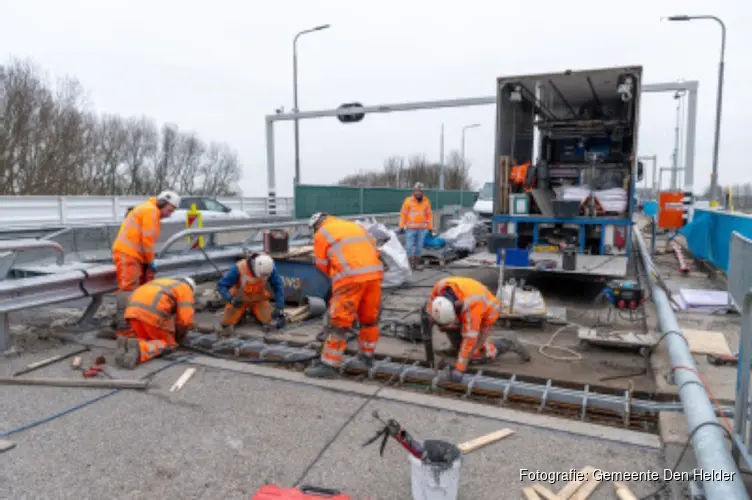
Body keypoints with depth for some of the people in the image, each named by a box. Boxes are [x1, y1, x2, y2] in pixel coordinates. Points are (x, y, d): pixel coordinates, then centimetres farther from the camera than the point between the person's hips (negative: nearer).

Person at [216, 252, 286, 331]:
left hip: (259, 299, 1)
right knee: (227, 324, -9)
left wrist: (279, 308, -26)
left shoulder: (269, 267, -27)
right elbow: (221, 286, -26)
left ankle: (254, 312, 16)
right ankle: (242, 312, 22)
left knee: (269, 320, -18)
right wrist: (231, 299, -41)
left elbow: (278, 286, -19)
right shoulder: (239, 268, -34)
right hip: (240, 300, -1)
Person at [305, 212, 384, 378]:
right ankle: (366, 358, 30)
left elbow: (321, 264, 11)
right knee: (369, 318, 17)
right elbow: (373, 249, 24)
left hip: (351, 277, -6)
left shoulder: (321, 234, 12)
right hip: (374, 273, 6)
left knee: (339, 322, 0)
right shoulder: (355, 226, 28)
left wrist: (336, 275, 26)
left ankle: (329, 365, 4)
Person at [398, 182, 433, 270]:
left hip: (422, 229, 3)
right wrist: (401, 226, -5)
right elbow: (403, 214, -1)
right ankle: (409, 265, -3)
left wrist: (430, 228, 8)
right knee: (409, 247, -9)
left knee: (419, 247, 6)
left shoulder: (426, 201, 6)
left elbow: (429, 215, 11)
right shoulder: (408, 200, -3)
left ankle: (416, 265, 14)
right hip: (410, 228, -3)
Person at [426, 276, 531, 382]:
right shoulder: (440, 286, -30)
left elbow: (469, 339, -42)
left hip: (485, 313, -6)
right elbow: (431, 308, -9)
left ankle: (508, 345, 8)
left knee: (475, 355, -10)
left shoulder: (471, 306, -45)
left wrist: (459, 368, -41)